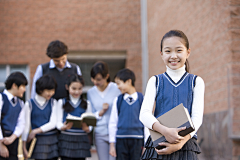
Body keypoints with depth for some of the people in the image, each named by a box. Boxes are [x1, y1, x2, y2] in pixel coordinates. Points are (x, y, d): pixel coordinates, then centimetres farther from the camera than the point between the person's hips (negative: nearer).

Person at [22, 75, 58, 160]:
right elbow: (26, 126, 1)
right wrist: (24, 147, -2)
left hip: (52, 140, 2)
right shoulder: (29, 104, 0)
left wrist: (35, 131, -11)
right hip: (38, 141, -2)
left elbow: (53, 123, -3)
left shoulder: (53, 103, 5)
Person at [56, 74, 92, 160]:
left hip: (81, 140, 1)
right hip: (66, 139, -1)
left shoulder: (86, 104, 10)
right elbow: (58, 122, 3)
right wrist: (64, 127, -20)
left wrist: (87, 128, -17)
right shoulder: (62, 102, 7)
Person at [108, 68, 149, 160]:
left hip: (137, 140, -2)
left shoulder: (142, 99, -2)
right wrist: (112, 144, 7)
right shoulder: (118, 100, 5)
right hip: (121, 140, 2)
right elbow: (112, 123, 8)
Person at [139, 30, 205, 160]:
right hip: (158, 146, 0)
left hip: (186, 146, 0)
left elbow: (197, 117, -1)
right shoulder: (155, 81, 8)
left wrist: (181, 142, -17)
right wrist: (165, 131, -21)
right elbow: (144, 114, -3)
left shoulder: (196, 82, 7)